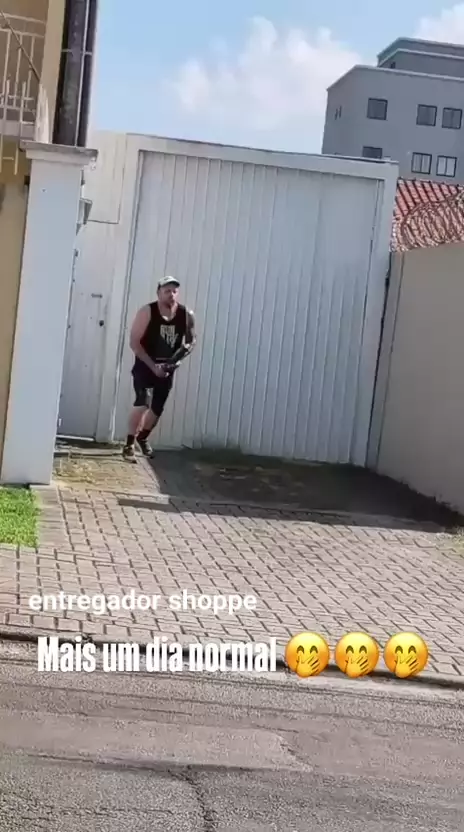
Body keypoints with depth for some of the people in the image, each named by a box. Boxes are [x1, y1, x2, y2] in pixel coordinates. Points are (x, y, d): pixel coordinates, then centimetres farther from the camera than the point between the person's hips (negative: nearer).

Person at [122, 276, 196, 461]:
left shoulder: (186, 315, -6)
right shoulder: (147, 312, -17)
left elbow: (192, 339, 8)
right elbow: (134, 342, -17)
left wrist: (185, 350, -15)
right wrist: (153, 365, -22)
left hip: (168, 368, 5)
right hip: (145, 365, -4)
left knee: (158, 408, 15)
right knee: (143, 402, -23)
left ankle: (143, 438, 42)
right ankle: (129, 445, -15)